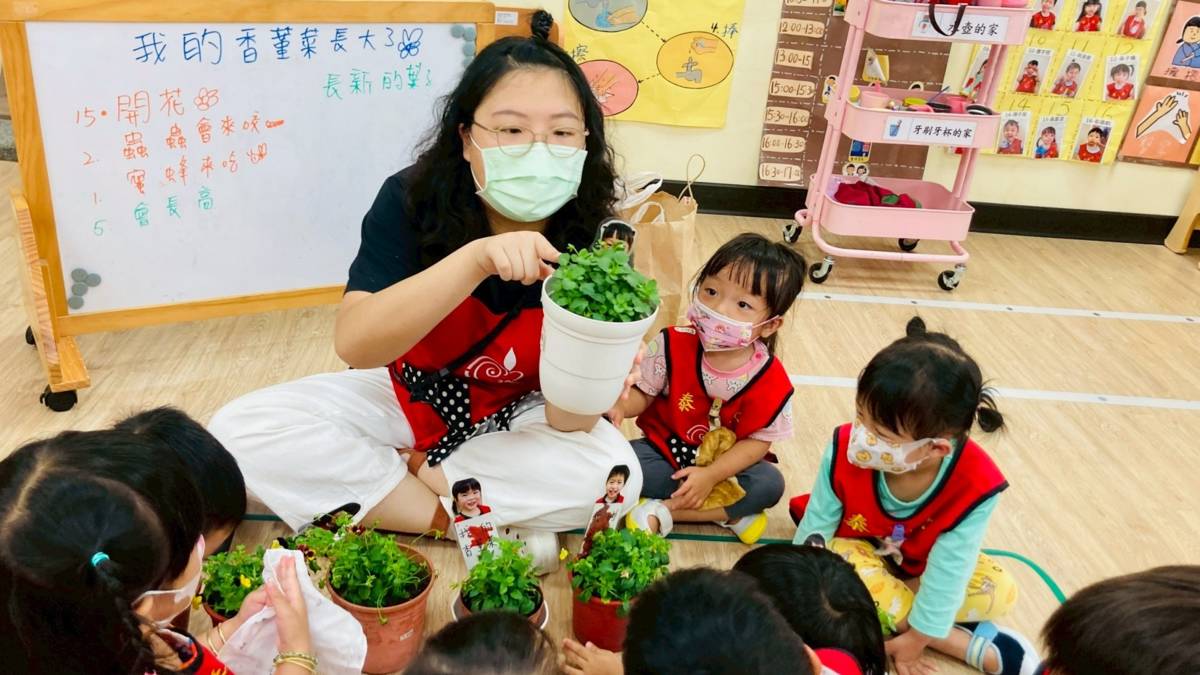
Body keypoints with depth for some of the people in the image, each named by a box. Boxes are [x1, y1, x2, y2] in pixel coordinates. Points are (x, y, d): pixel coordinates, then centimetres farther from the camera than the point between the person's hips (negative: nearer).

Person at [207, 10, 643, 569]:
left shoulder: (592, 242, -21)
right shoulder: (412, 198, -21)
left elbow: (569, 423, -24)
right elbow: (353, 343, -33)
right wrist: (475, 259, -46)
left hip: (514, 415, 0)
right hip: (406, 394, 1)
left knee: (611, 471, -30)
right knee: (239, 430, -19)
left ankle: (381, 474, -12)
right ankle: (465, 522, -15)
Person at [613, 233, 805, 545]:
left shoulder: (771, 380, -19)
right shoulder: (673, 344, -18)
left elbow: (758, 440, -12)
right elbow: (644, 392, -8)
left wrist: (711, 475, -23)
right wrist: (619, 407, -32)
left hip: (726, 463, 0)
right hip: (664, 449, 0)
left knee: (770, 484, -26)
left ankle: (663, 509, -21)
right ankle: (728, 512, -20)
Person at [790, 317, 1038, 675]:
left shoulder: (975, 486, -34)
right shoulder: (846, 449, -32)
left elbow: (948, 570, -27)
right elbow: (816, 528, -20)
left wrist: (917, 637, -22)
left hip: (922, 563, 1)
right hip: (856, 548, 0)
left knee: (998, 592, -19)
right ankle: (975, 645, -20)